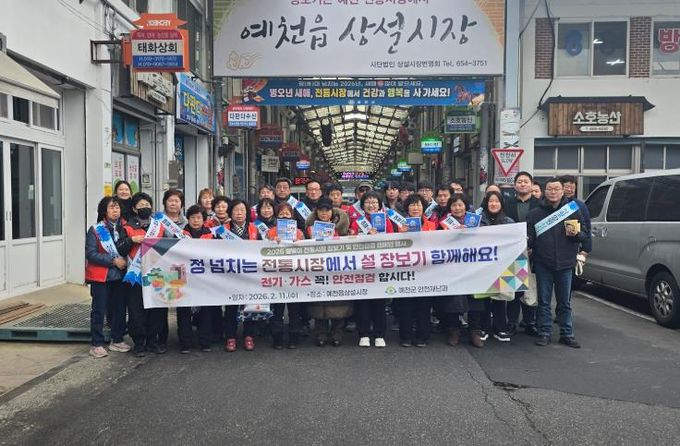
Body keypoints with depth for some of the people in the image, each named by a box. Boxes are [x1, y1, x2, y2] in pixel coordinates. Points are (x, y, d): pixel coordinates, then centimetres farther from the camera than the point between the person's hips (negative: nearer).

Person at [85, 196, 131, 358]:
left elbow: (128, 250, 17)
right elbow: (90, 254, -13)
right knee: (99, 311, 1)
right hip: (101, 277, -5)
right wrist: (113, 261, -17)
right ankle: (96, 344, 10)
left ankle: (117, 340, 23)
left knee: (119, 309, 10)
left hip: (120, 276, 5)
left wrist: (124, 260, -3)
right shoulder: (95, 230, -7)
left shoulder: (124, 228, 7)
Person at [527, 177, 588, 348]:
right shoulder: (535, 213, 6)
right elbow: (529, 236, 6)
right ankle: (544, 333, 14)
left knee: (565, 302, 9)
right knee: (544, 301, 6)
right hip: (543, 264, 0)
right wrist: (527, 246, -14)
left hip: (565, 264, 0)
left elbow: (584, 235, 8)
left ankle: (567, 334, 18)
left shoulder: (573, 211, 6)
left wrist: (575, 234, -12)